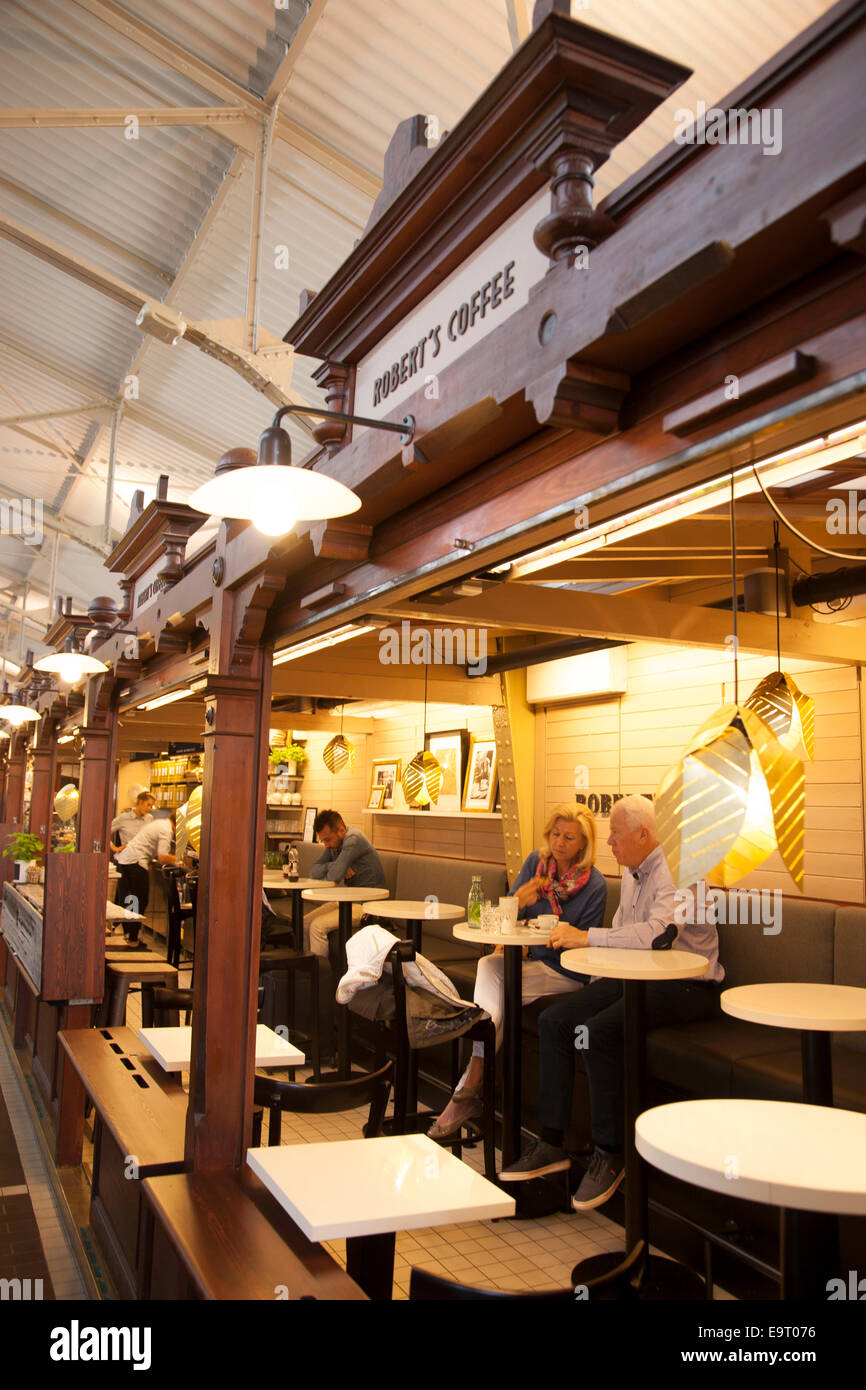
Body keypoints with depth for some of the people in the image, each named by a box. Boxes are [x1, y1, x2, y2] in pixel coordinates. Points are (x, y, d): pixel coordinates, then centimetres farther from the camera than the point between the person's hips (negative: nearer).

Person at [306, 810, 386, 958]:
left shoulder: (353, 840, -21)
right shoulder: (334, 843, 8)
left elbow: (334, 876, -27)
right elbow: (313, 872, 3)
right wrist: (333, 867, -14)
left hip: (366, 904, -10)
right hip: (348, 900, 10)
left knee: (318, 926, -20)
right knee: (305, 924, 3)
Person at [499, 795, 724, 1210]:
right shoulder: (632, 872, 13)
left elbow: (656, 933, -33)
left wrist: (588, 937, -25)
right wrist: (598, 983, 8)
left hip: (685, 986, -9)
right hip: (635, 977, 9)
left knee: (599, 1030, -30)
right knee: (554, 1020, -6)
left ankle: (609, 1155, -11)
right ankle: (552, 1143, 2)